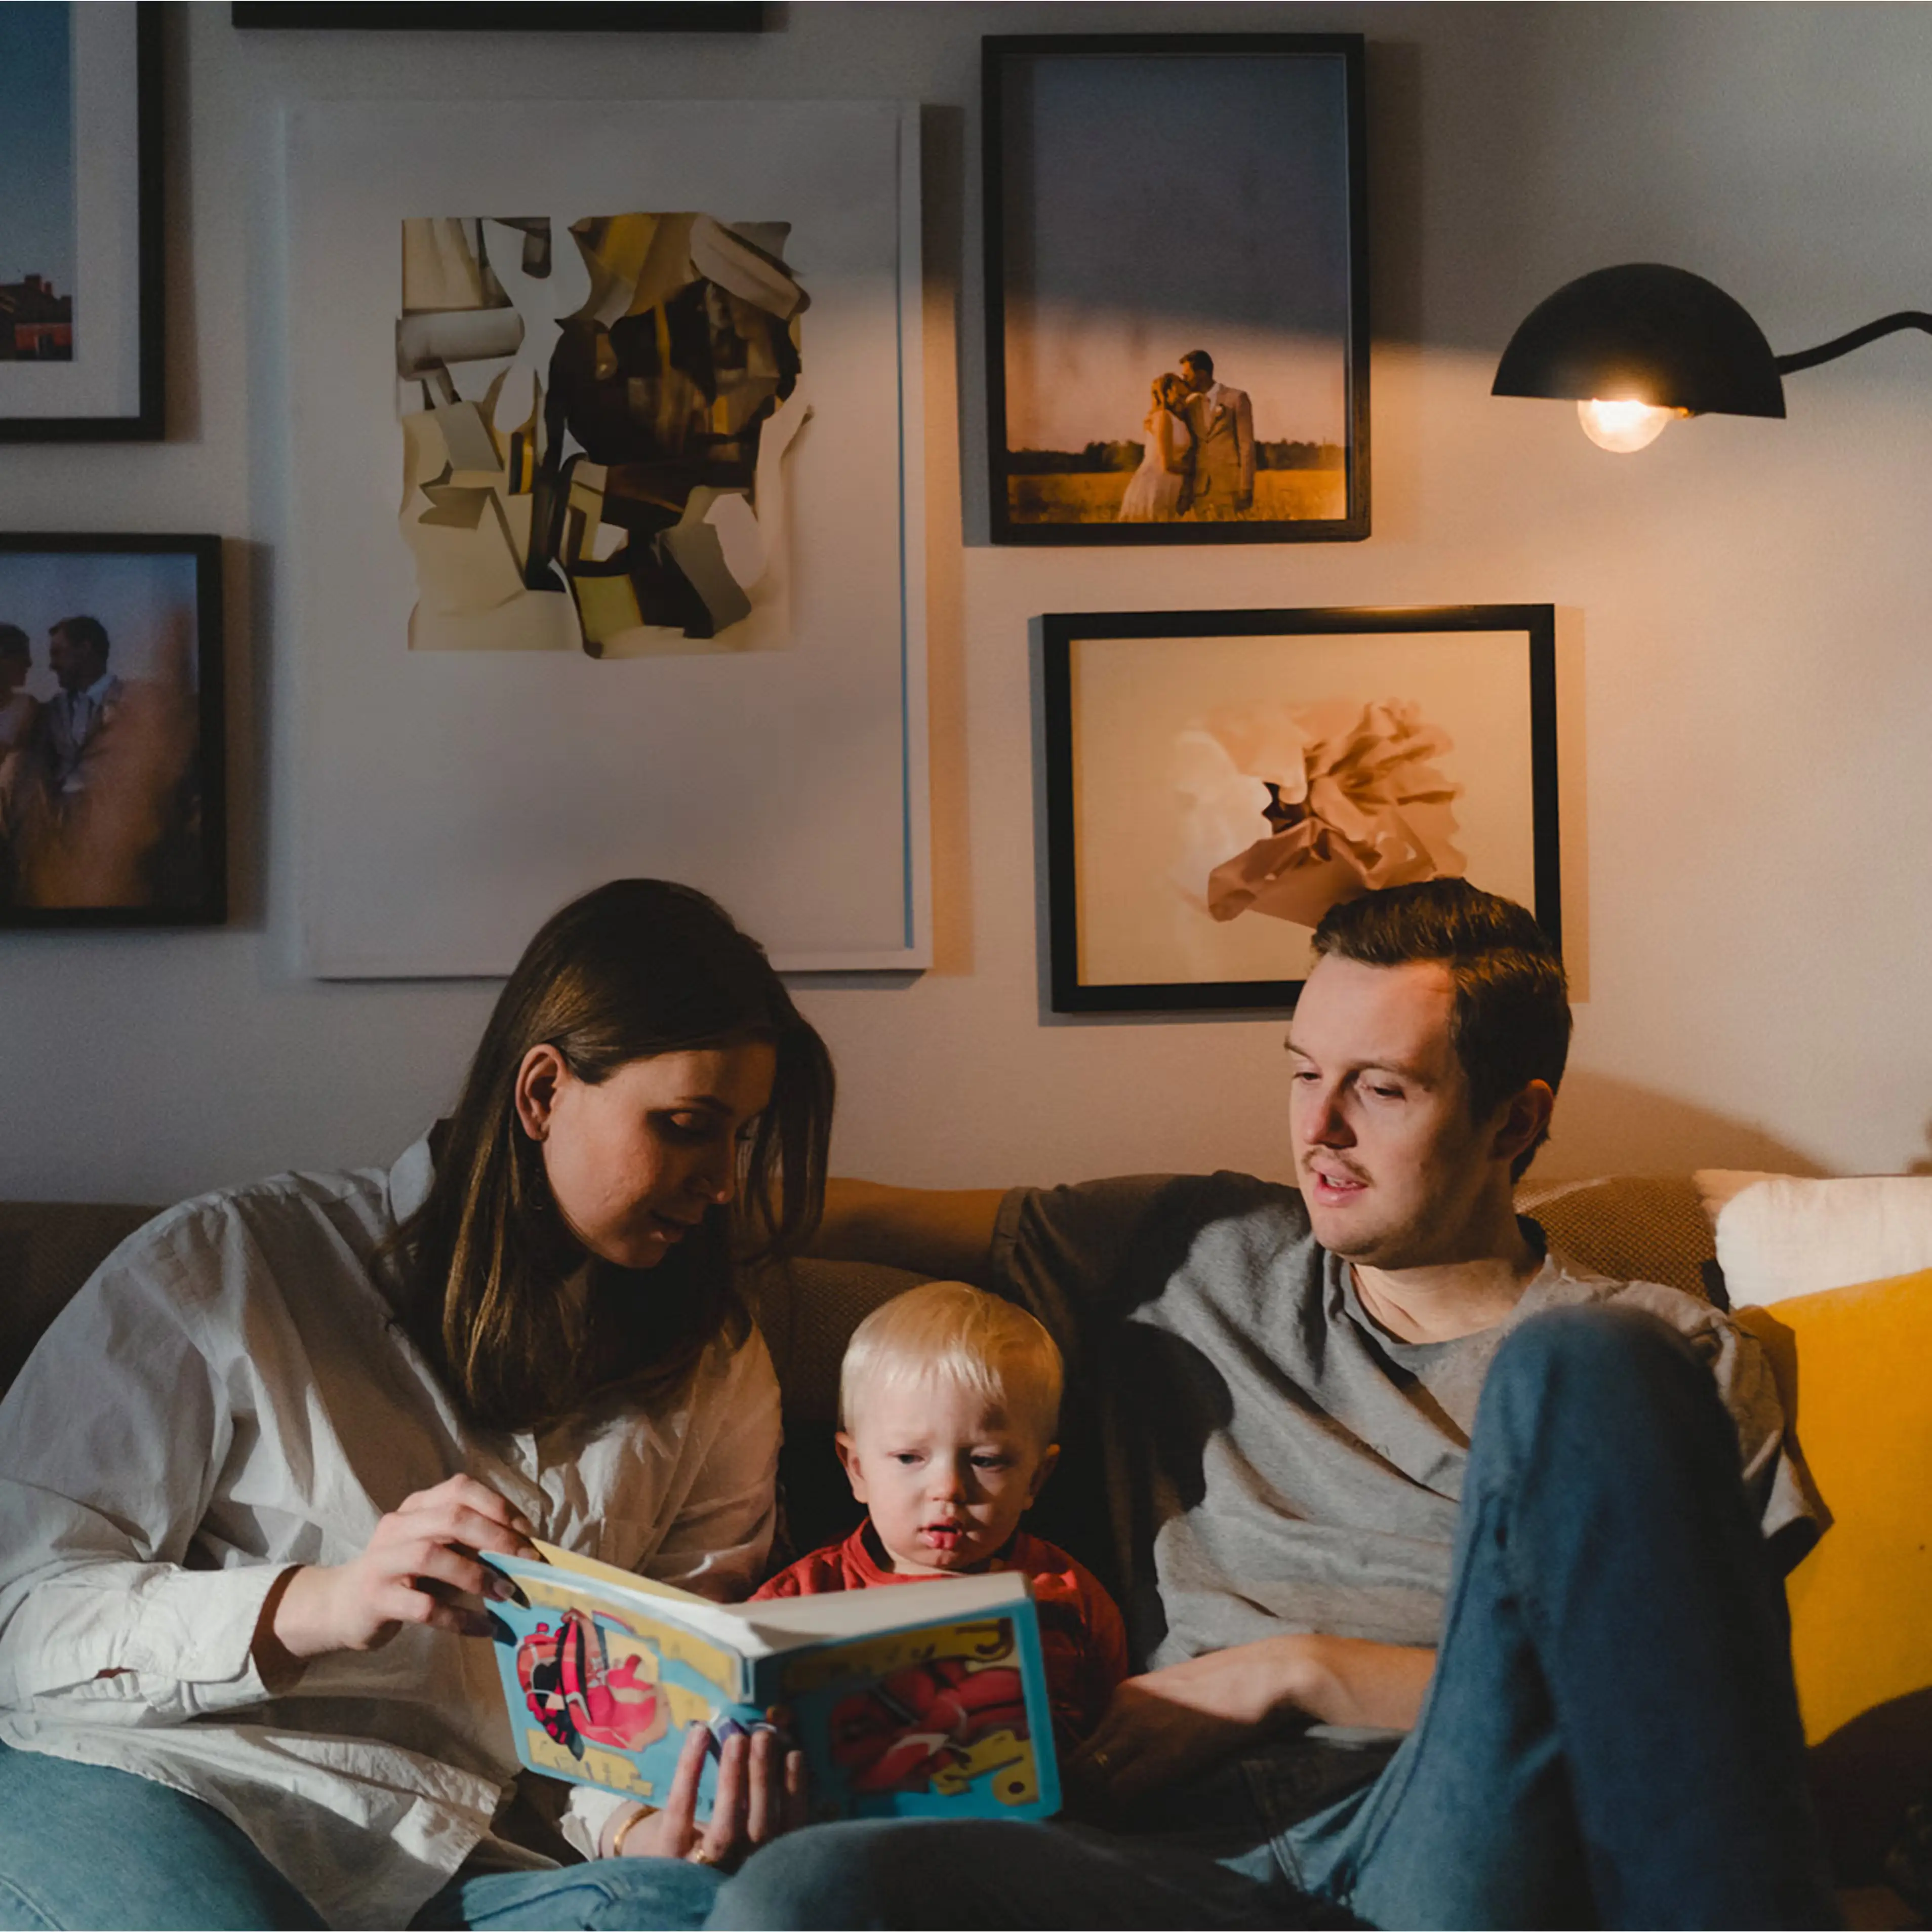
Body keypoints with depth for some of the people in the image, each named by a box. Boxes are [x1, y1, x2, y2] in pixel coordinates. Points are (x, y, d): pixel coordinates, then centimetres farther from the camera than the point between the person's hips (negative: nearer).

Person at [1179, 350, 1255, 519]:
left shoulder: (1237, 398, 0)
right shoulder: (1191, 405, 16)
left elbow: (1247, 445, -5)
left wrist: (1246, 490, -12)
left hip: (1230, 487, -5)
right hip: (1199, 490, 5)